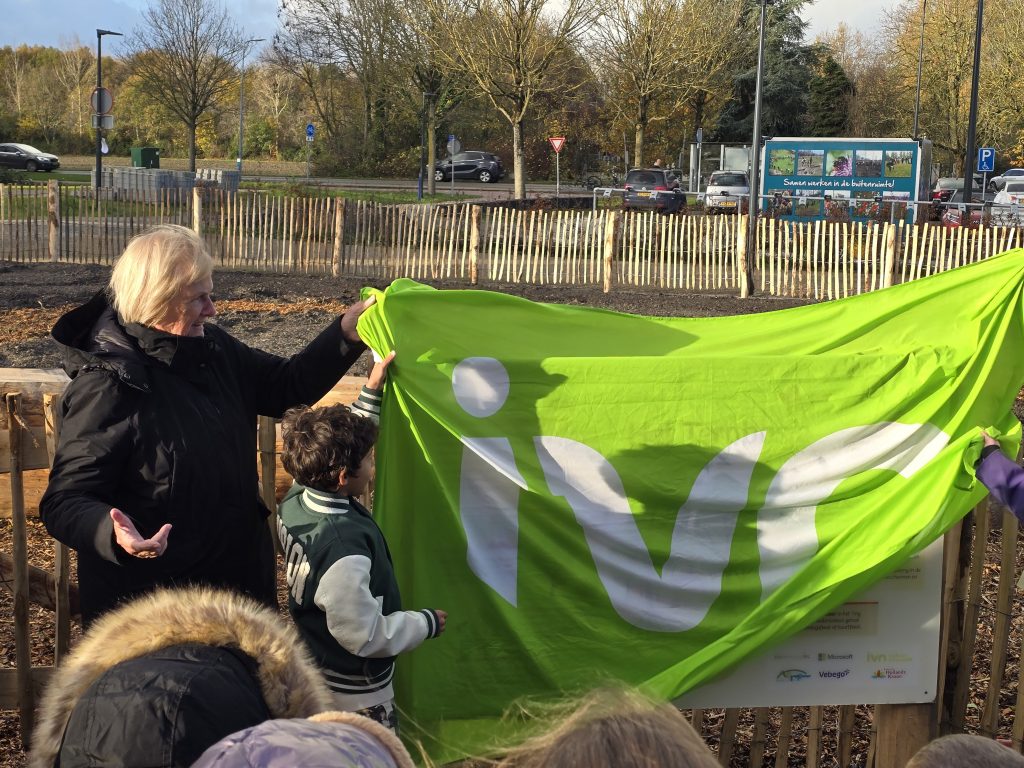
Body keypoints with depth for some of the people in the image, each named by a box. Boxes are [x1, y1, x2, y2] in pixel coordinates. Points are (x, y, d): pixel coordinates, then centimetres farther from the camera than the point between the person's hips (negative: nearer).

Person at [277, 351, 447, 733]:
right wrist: (428, 622, -14)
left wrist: (372, 392, 8)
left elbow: (341, 445, 8)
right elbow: (367, 636, -28)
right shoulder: (343, 552, -37)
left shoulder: (295, 501, -12)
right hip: (358, 699, -8)